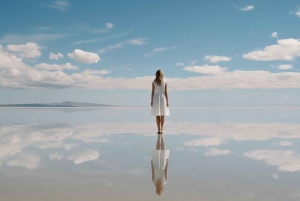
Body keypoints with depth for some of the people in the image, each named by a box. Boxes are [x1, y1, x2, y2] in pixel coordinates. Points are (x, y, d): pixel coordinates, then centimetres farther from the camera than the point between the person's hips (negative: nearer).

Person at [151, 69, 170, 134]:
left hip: (156, 98, 0)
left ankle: (159, 130, -3)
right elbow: (166, 92, -3)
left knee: (157, 115, 2)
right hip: (163, 98, 0)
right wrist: (167, 101, 1)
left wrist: (151, 101, 1)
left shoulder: (154, 82, 0)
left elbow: (153, 92, -3)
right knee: (162, 115, 10)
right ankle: (162, 129, 12)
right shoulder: (165, 81, 1)